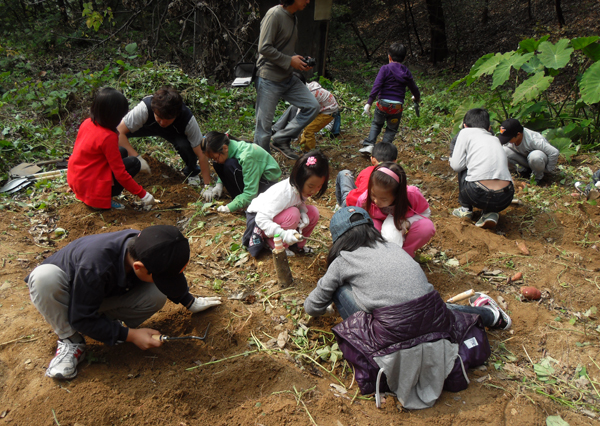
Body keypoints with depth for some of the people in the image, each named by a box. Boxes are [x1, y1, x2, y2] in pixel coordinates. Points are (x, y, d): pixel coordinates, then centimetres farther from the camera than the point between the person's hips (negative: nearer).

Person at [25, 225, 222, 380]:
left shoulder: (143, 246, -25)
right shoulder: (95, 265, -44)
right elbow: (82, 319, -29)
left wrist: (189, 302, 11)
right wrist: (130, 335, -28)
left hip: (104, 293, 4)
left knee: (157, 296, -22)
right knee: (44, 276, -40)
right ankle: (71, 341, -18)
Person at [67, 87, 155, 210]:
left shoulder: (87, 123, 0)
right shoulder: (108, 137, -23)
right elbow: (120, 174, -20)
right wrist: (143, 194, -12)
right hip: (89, 187, -8)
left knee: (122, 152, 14)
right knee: (134, 163, -7)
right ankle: (103, 200, -5)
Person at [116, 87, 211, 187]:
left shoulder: (188, 119, -39)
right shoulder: (145, 107, -41)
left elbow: (201, 154, -34)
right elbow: (119, 132, -37)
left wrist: (207, 186, -36)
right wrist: (137, 157, -45)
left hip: (175, 132, -1)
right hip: (148, 126, 1)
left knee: (185, 145, -35)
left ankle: (192, 172, -1)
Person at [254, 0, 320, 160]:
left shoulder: (293, 18, 14)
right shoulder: (274, 14, -13)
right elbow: (264, 48, -20)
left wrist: (300, 62, 3)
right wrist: (290, 61, -16)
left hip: (288, 79, 9)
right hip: (269, 79, -8)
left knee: (312, 106, 1)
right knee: (264, 125, -1)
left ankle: (282, 139, 7)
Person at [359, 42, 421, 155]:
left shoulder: (385, 69, -6)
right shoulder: (406, 72, 5)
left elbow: (376, 86, -16)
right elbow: (414, 88, 16)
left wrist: (369, 103, -17)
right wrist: (417, 98, 39)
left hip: (383, 104, -2)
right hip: (397, 106, 2)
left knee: (376, 124, 21)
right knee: (391, 129, 16)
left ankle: (369, 145, 9)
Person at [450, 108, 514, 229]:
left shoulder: (466, 132, 12)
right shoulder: (495, 139, 25)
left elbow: (456, 166, 5)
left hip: (478, 196, -3)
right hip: (504, 199, 3)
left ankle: (466, 209, 24)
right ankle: (490, 213, 11)